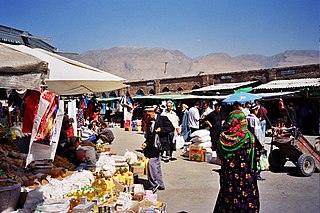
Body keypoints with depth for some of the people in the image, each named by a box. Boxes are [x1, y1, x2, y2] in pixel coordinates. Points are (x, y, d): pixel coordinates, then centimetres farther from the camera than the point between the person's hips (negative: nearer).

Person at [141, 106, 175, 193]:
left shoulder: (163, 118, -3)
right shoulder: (149, 122, 17)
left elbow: (171, 128, -6)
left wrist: (161, 129, -17)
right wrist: (146, 143, 4)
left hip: (159, 145, -8)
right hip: (152, 146, 8)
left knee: (151, 162, -16)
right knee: (156, 165, 12)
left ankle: (154, 185, -8)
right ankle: (160, 184, 23)